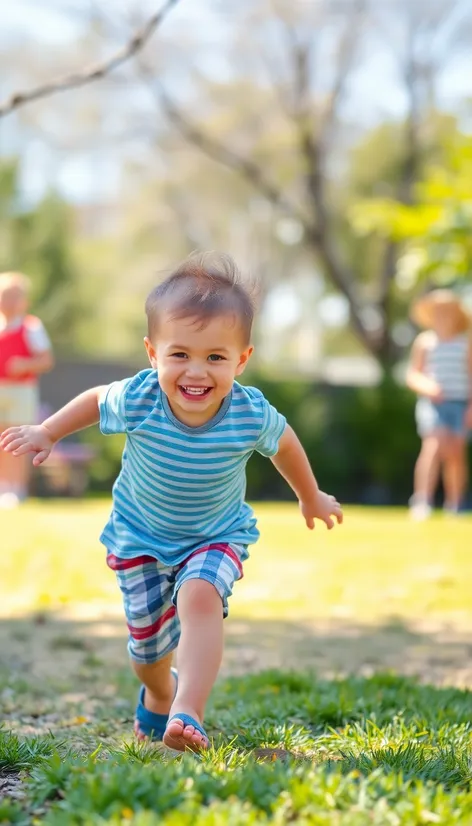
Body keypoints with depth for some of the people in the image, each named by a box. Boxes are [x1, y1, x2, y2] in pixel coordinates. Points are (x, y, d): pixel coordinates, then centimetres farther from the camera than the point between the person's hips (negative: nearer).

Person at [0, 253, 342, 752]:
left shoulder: (252, 414, -28)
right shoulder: (137, 399, -30)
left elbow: (284, 445, -3)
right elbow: (95, 400, -3)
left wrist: (310, 497, 13)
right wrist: (46, 433, 3)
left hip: (217, 538, -1)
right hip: (140, 539, 1)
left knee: (200, 599, -31)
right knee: (148, 641, 10)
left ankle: (188, 713, -32)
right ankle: (158, 695, 45)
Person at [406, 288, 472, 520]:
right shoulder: (424, 342, 6)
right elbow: (412, 375, 7)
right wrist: (426, 386, -13)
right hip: (432, 403, -1)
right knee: (433, 446, -20)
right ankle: (422, 501, -24)